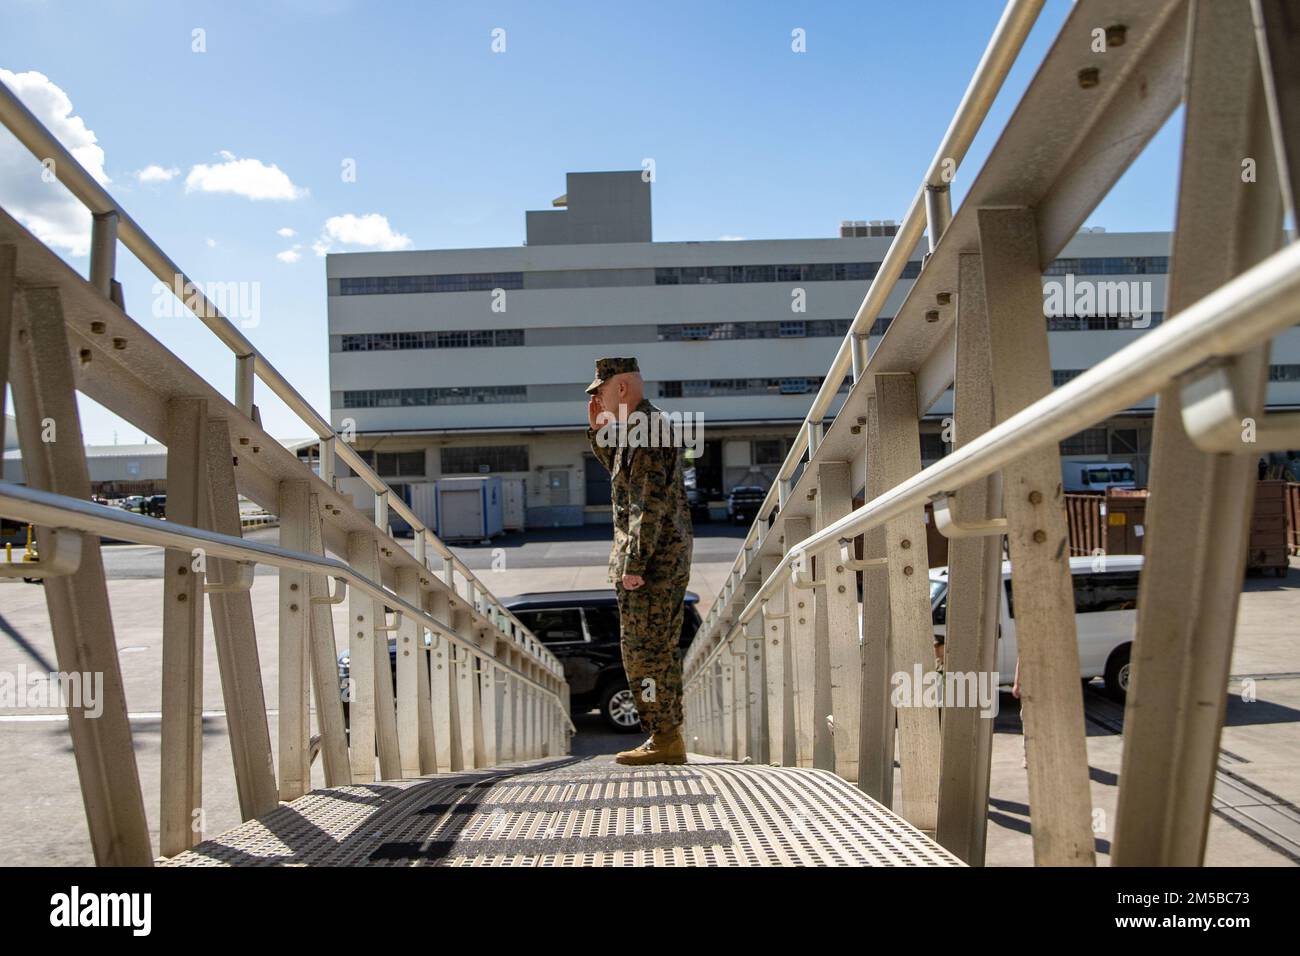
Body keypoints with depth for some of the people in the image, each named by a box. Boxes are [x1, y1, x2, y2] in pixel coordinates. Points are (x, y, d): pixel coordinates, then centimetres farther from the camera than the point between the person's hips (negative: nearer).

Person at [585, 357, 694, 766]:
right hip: (670, 555, 10)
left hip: (652, 555, -10)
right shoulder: (644, 426, 16)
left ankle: (664, 739, -1)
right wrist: (598, 429, 18)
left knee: (642, 648, -6)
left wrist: (634, 564, -22)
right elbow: (619, 471, 32)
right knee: (661, 648, 13)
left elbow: (649, 505, -22)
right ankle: (670, 738, 20)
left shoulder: (645, 431, -16)